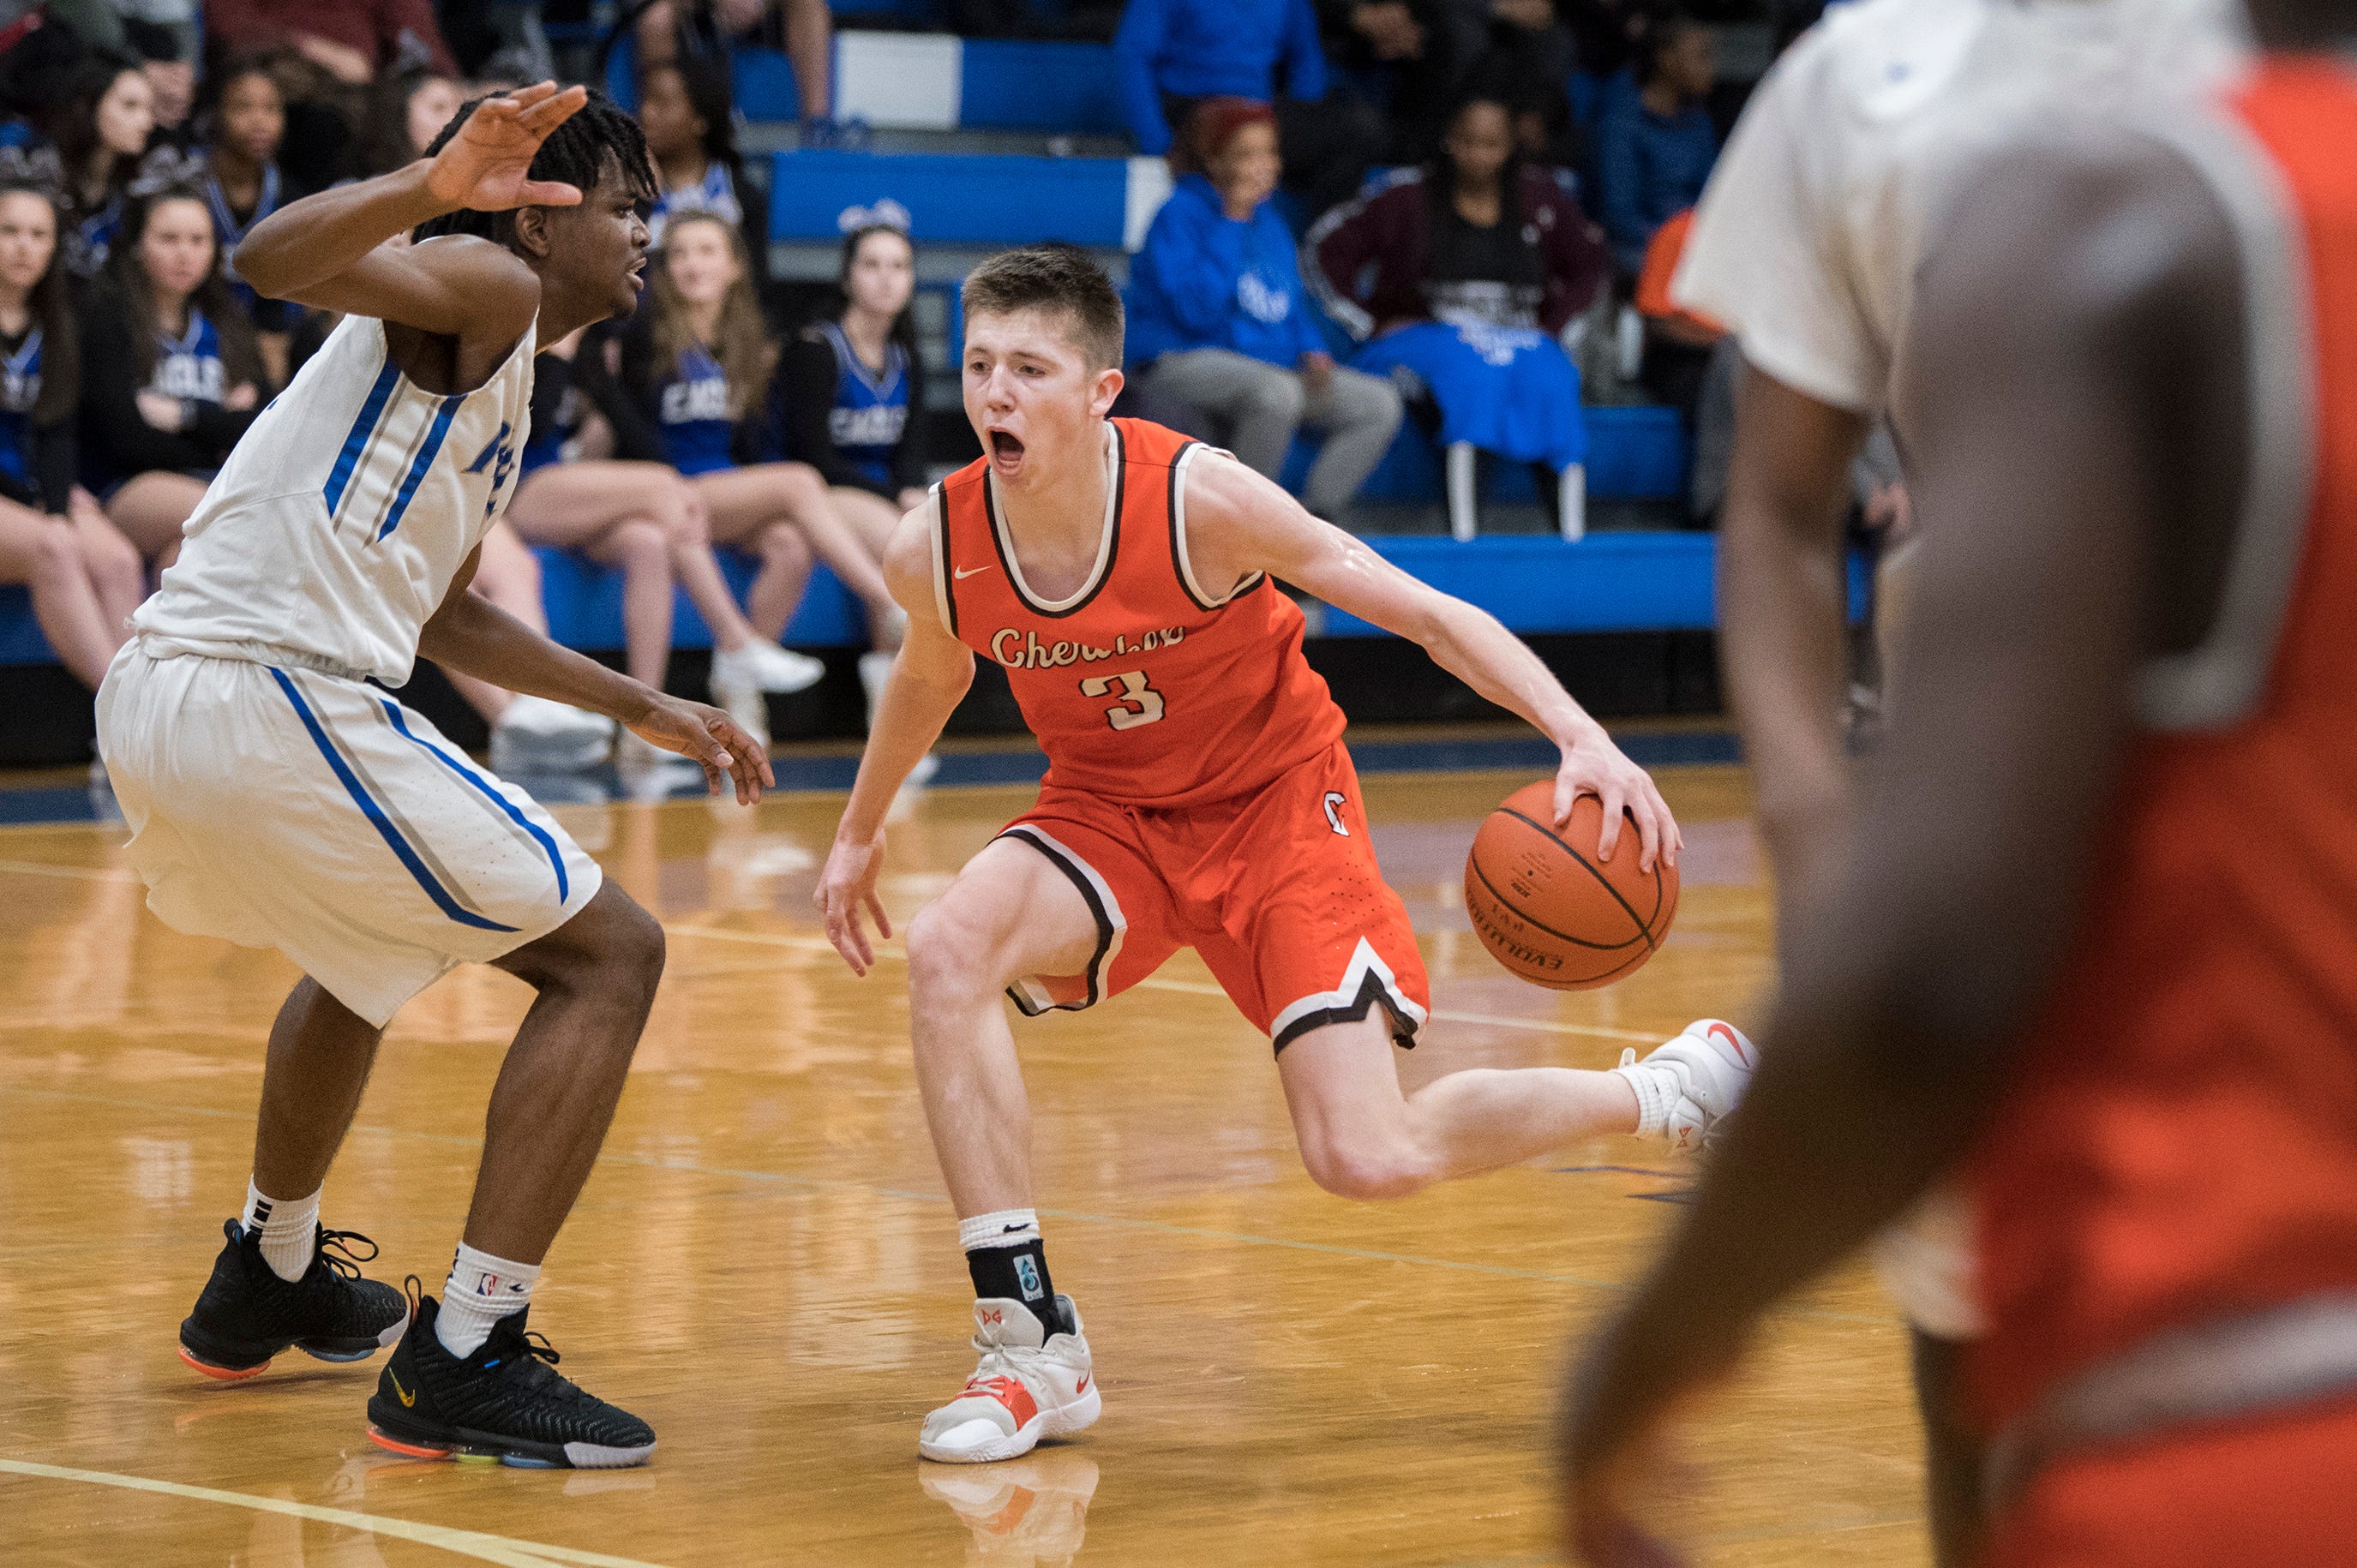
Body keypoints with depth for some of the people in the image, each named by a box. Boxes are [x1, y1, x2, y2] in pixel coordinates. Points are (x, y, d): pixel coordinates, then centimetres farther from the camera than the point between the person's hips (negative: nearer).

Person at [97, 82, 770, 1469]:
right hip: (274, 693, -10)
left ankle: (271, 1280, 51)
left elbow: (443, 620, 39)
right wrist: (430, 191, -37)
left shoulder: (502, 386, 27)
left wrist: (641, 707, 40)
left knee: (368, 952, 38)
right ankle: (464, 1359, -9)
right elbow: (276, 259, -20)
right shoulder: (486, 290, -1)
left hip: (152, 703, 10)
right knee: (609, 954, -4)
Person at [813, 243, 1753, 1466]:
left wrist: (1584, 739, -35)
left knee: (1366, 1161, -14)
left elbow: (1432, 617, -22)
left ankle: (1673, 1089, 14)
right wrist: (861, 830, 24)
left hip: (1276, 802, -4)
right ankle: (1032, 1347, -19)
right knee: (947, 949, -28)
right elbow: (928, 678, 10)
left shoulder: (1200, 502, -29)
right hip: (1108, 812, 4)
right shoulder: (935, 550, -17)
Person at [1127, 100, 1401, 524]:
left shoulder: (1270, 223, 16)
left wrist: (1313, 351, 2)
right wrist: (1230, 226, -17)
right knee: (1277, 391, -38)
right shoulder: (1179, 216, -7)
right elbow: (1197, 310, -20)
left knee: (1381, 402, -7)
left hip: (1275, 365, 8)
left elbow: (1294, 303, 24)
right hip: (1186, 359, -8)